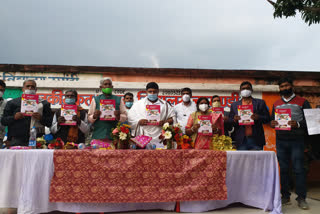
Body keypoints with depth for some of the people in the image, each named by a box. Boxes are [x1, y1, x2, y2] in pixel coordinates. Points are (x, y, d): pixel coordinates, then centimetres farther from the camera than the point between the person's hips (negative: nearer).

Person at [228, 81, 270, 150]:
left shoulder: (260, 103, 11)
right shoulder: (234, 105, 13)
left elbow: (267, 119, 7)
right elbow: (230, 121, 10)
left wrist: (258, 117, -13)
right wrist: (234, 120, -12)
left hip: (256, 140, 0)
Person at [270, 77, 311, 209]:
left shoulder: (302, 102, 4)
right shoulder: (276, 104, 15)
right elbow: (272, 120, 17)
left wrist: (298, 124, -20)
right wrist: (272, 123, -6)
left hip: (297, 140, -3)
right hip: (280, 140, 3)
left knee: (298, 169, -3)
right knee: (283, 168, 7)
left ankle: (301, 198, 7)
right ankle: (285, 196, 15)